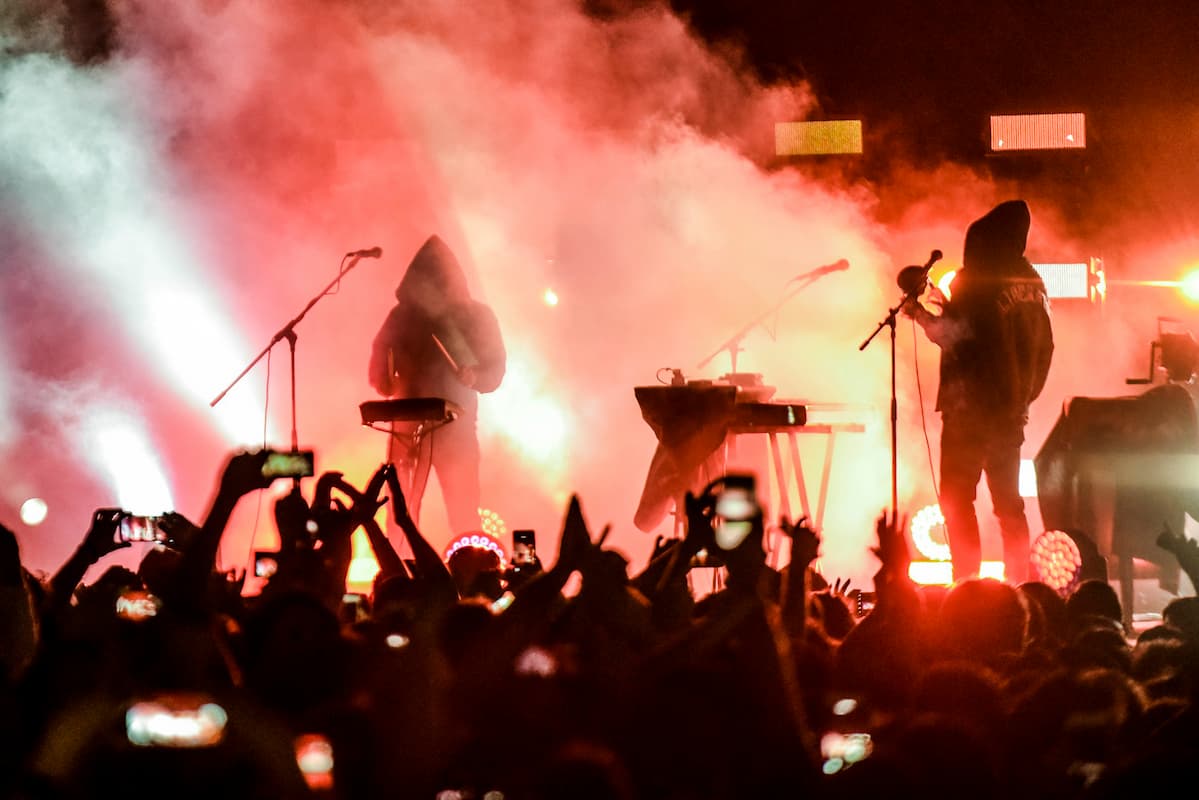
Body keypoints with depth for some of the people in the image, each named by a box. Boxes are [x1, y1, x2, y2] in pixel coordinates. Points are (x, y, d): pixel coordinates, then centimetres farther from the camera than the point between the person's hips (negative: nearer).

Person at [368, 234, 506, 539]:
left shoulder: (476, 316, 3)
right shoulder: (403, 315, 7)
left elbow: (495, 368, 4)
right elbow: (379, 366, 9)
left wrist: (474, 377, -17)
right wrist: (388, 383, -13)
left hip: (456, 425, -2)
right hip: (408, 423, 2)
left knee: (464, 516, -7)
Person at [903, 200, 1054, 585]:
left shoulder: (977, 279, -12)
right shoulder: (1032, 282, 11)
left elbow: (952, 334, -19)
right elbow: (1044, 346, 16)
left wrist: (920, 312, -3)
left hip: (971, 403, -7)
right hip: (1013, 408, 7)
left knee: (956, 498, -3)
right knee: (1009, 501, 12)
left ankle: (966, 579, -11)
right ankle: (1018, 582, 10)